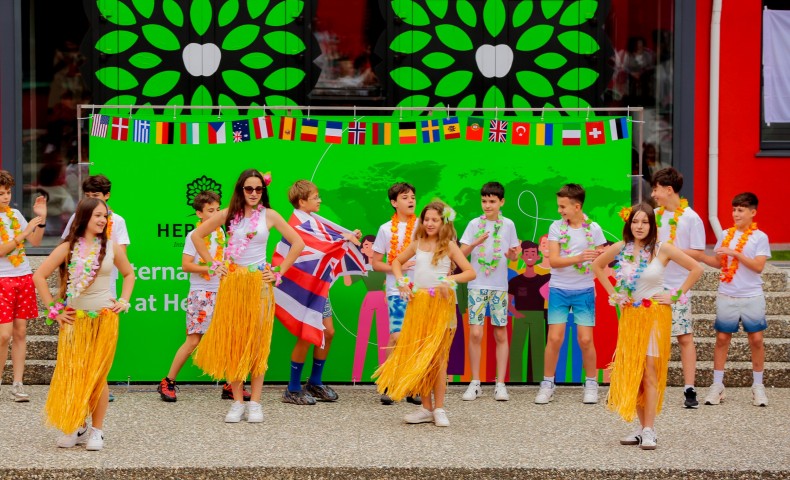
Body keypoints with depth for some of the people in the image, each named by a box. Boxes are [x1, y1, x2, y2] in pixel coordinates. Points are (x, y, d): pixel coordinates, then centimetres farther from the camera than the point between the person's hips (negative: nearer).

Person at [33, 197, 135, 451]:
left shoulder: (112, 247, 4)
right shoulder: (68, 248, 0)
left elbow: (129, 274, 20)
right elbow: (39, 276, -1)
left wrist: (124, 301, 7)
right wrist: (54, 309, -3)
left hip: (104, 318, 0)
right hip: (74, 320, 0)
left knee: (97, 375, 1)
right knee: (72, 374, 1)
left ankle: (97, 430, 9)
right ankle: (75, 428, 14)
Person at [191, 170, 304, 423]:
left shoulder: (269, 216, 1)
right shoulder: (228, 214, 3)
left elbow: (298, 244, 3)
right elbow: (197, 235, 11)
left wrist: (279, 273, 0)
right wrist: (212, 264, 5)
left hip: (258, 283, -1)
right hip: (232, 283, 1)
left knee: (257, 342, 0)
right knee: (232, 341, 1)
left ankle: (255, 403, 4)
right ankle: (237, 402, 7)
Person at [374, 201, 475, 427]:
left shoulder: (449, 246, -1)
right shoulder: (417, 244, 9)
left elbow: (470, 272, -6)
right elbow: (397, 261, 23)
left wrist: (451, 279, -22)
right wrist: (401, 281, 6)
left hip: (441, 304, -4)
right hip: (417, 304, 4)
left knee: (438, 357, 0)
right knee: (419, 357, 4)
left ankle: (438, 409, 6)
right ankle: (426, 408, 12)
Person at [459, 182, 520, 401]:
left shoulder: (508, 225, 4)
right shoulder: (474, 224, 1)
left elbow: (514, 255, 9)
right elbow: (461, 253, -2)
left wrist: (513, 254, -15)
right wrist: (475, 243, -21)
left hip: (499, 286, 1)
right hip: (477, 285, -1)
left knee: (501, 334, 3)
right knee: (475, 333, -6)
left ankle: (500, 384, 8)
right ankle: (475, 383, 4)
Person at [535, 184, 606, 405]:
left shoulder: (593, 229, -2)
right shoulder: (556, 227, -2)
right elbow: (553, 260, -11)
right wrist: (579, 258, -24)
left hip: (584, 290, 0)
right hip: (559, 289, 0)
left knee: (586, 339, -1)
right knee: (554, 338, -3)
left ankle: (591, 384, 15)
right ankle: (547, 384, 10)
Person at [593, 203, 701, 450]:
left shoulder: (662, 249, -8)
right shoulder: (620, 249, 1)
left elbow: (696, 269, -5)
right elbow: (597, 265, 19)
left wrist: (676, 295, -5)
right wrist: (612, 292, 11)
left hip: (655, 315, -4)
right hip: (629, 316, 4)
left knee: (650, 371, -7)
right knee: (632, 372, 5)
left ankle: (649, 430, -6)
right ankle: (641, 427, 14)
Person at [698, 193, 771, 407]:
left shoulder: (759, 237, -4)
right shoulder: (726, 235, 6)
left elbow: (758, 266, -13)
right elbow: (718, 263, 10)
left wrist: (735, 253, -19)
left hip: (752, 297, -2)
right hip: (727, 296, 3)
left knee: (756, 340, 1)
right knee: (722, 338, 4)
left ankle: (758, 386, 13)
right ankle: (717, 385, 10)